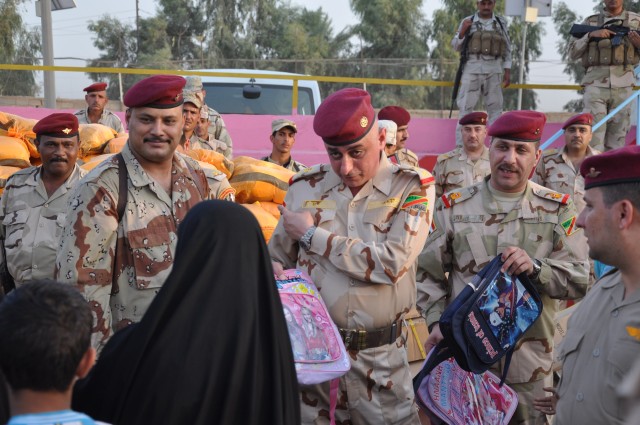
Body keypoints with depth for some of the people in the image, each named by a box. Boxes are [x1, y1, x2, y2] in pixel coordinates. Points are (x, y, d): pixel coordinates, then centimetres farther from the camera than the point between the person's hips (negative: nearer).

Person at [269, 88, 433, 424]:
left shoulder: (411, 187, -5)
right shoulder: (304, 187, 3)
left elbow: (391, 263, -19)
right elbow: (277, 256, 13)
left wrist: (312, 234, -11)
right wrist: (273, 271, -12)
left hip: (380, 359, -2)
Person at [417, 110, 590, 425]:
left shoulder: (557, 210, 1)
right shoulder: (454, 206, 1)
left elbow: (582, 279, -4)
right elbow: (428, 274, 4)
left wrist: (536, 268, -20)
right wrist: (437, 321, -10)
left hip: (530, 363, 0)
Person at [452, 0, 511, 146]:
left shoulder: (501, 22, 9)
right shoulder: (468, 22, 4)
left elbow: (507, 48, 11)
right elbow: (456, 46, 6)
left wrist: (507, 71, 5)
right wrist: (462, 31, -12)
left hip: (494, 70, 2)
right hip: (472, 68, -2)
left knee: (495, 107, 4)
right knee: (466, 107, -3)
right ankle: (461, 145, -1)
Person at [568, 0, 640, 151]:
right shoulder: (591, 21, 13)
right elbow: (573, 53, 7)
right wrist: (591, 35, -8)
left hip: (622, 86, 1)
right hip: (595, 84, -1)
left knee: (617, 139, 1)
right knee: (593, 134, -12)